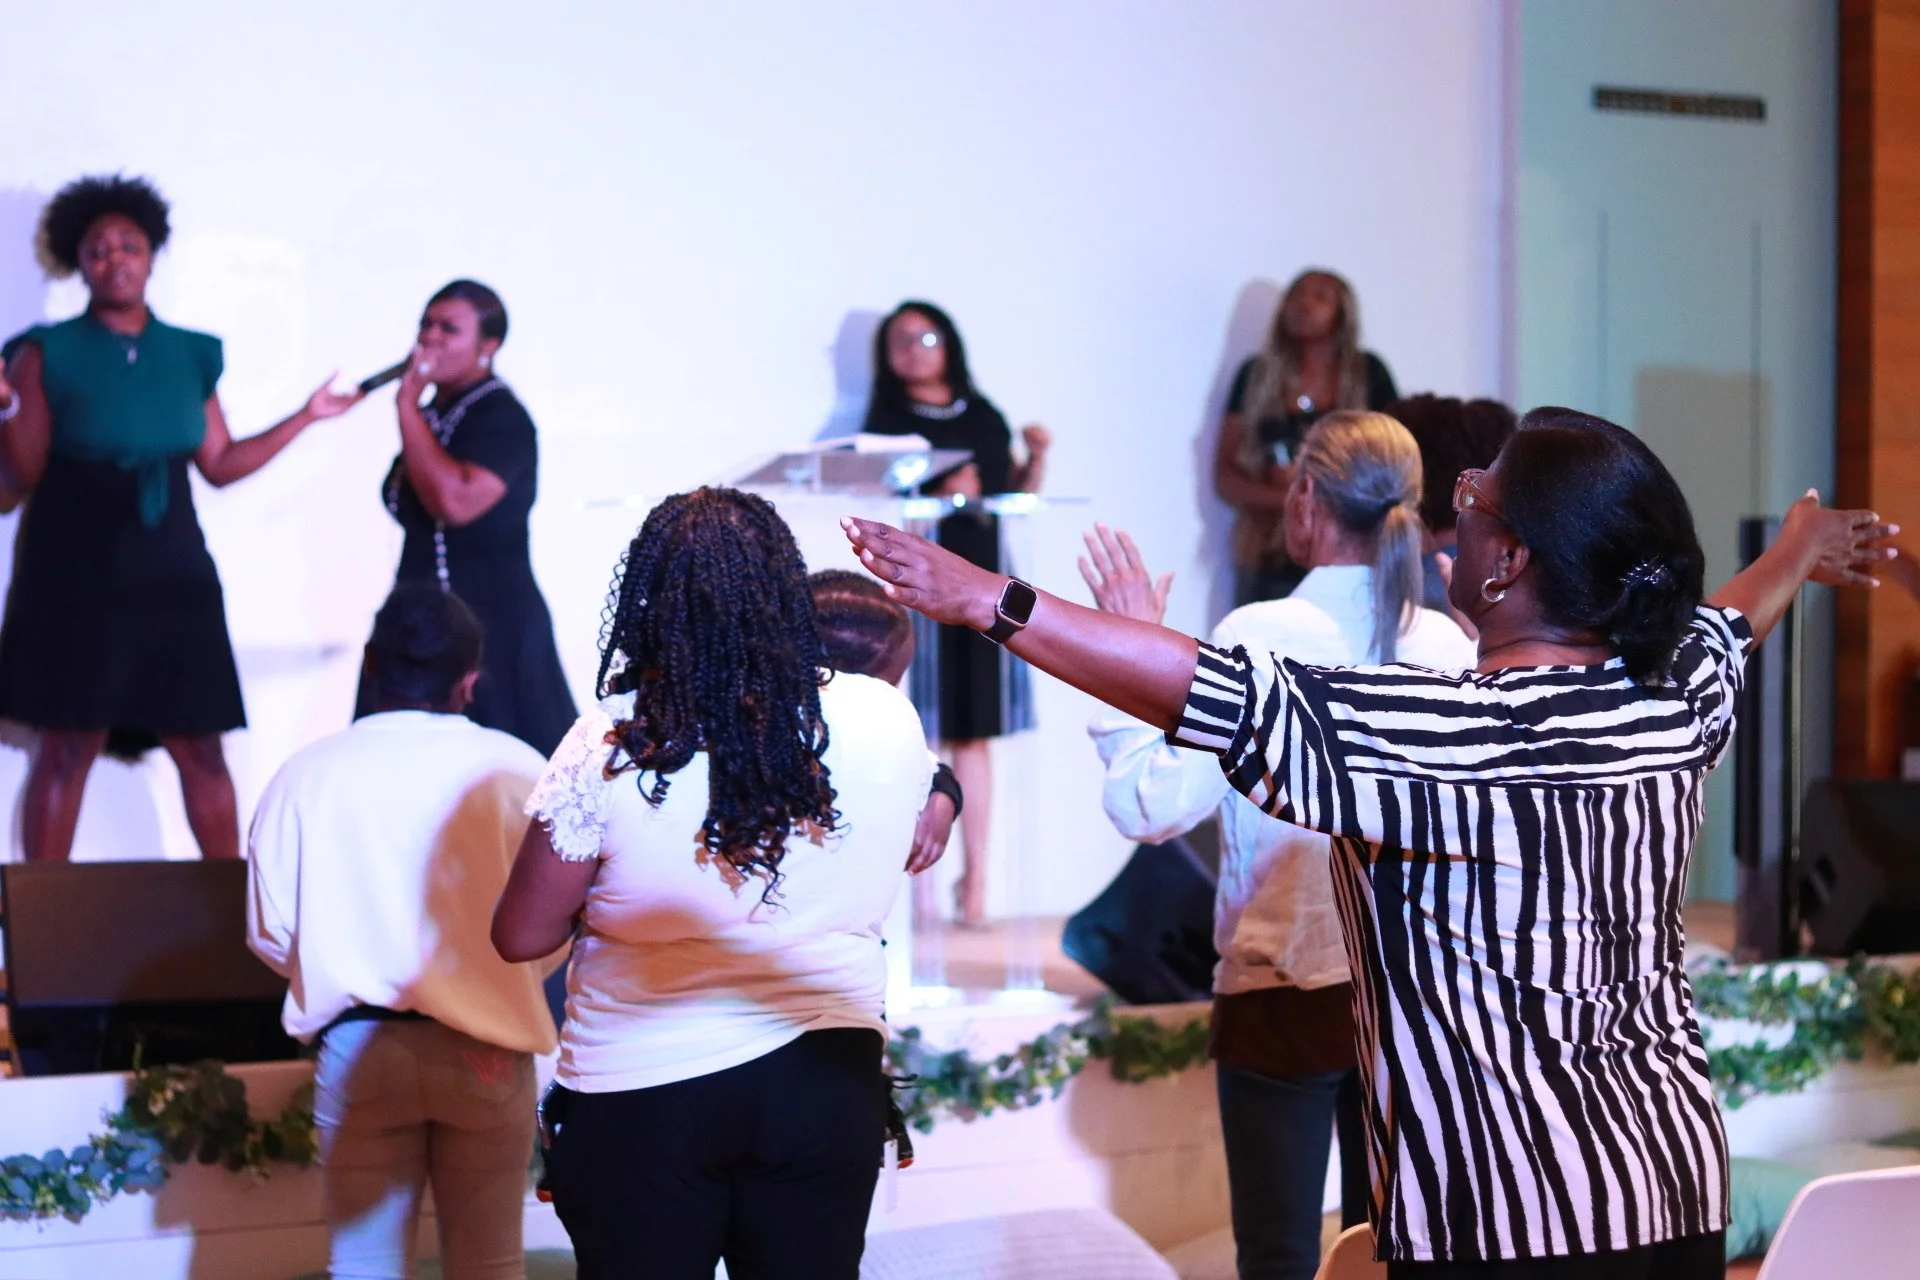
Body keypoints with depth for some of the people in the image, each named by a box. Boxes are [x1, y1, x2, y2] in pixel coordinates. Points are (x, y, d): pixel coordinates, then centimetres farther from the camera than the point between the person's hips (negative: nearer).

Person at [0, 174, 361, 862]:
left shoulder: (191, 355, 10)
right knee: (69, 747, -6)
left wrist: (308, 415, 14)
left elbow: (221, 464, 15)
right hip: (76, 572, -3)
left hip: (172, 569, 3)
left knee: (201, 748, 3)